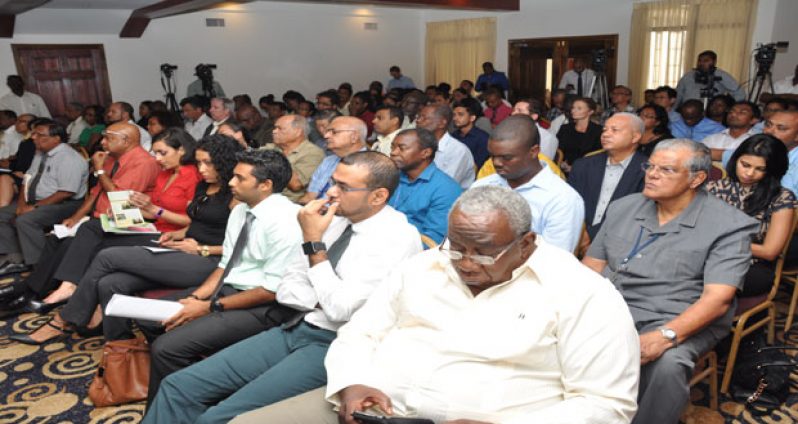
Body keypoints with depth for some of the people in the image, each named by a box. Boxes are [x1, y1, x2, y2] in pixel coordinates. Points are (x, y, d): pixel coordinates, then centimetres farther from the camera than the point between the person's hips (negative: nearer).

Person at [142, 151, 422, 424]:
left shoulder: (398, 237, -14)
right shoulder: (335, 218, 8)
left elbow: (341, 308, -21)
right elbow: (287, 288, 11)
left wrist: (313, 242, -16)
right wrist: (322, 300, -9)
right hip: (295, 329, 8)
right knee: (179, 387, -2)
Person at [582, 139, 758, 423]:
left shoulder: (728, 225, -3)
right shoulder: (623, 208, 12)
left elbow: (717, 299, -13)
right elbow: (591, 265, 12)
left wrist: (665, 336, -27)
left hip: (677, 322, -3)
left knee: (667, 363, -36)